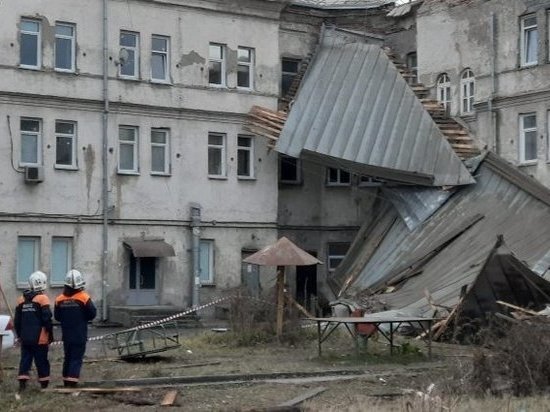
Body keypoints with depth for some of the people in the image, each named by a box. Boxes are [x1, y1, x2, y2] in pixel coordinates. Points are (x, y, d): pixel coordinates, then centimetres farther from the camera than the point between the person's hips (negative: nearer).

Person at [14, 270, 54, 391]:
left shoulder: (22, 300, 7)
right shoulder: (42, 299, -11)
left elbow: (17, 321, 12)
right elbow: (47, 320, -13)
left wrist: (20, 335, 22)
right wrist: (50, 336, -2)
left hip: (25, 338, 5)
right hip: (40, 338, -5)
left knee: (25, 360, 9)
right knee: (41, 361, 4)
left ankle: (22, 382, 0)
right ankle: (44, 383, 10)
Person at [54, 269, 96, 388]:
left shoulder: (59, 299, -2)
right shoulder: (84, 298, -13)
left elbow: (57, 316, 5)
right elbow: (92, 314, -7)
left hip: (66, 335, 4)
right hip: (80, 335, -4)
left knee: (67, 358, 16)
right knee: (77, 359, -3)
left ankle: (66, 382, 22)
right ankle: (72, 382, -12)